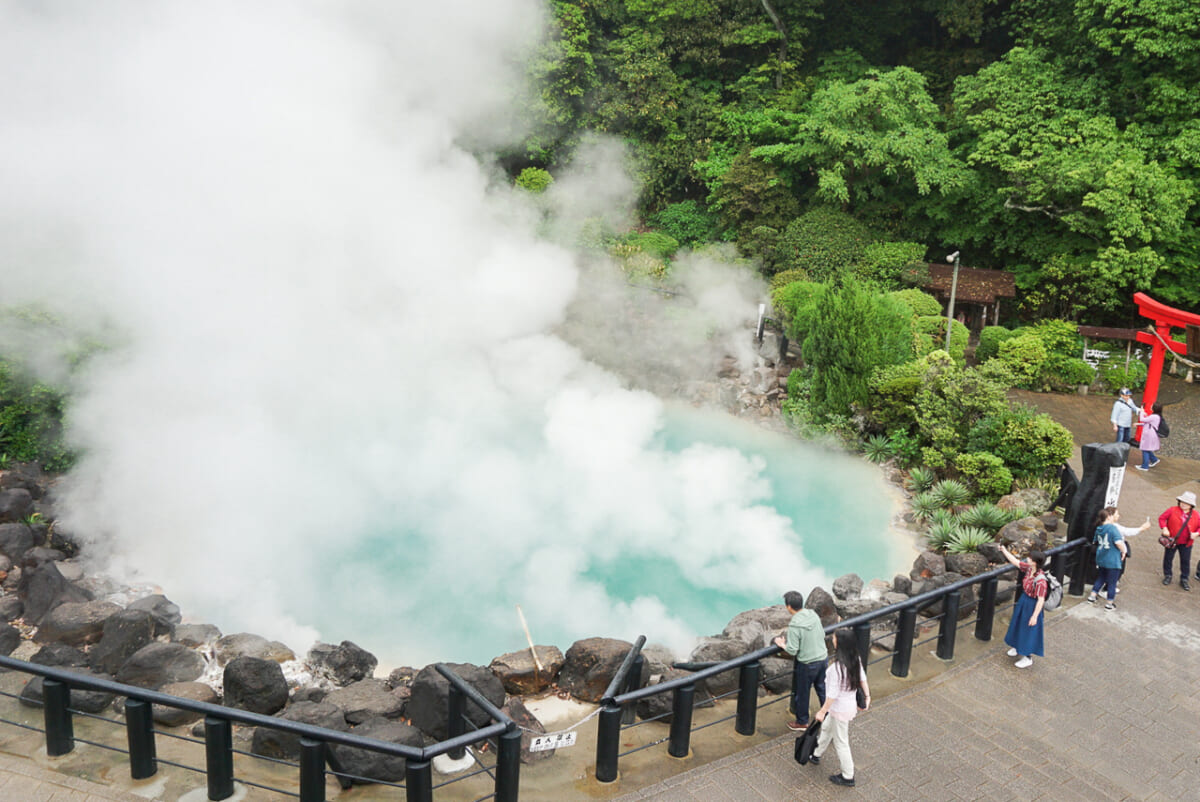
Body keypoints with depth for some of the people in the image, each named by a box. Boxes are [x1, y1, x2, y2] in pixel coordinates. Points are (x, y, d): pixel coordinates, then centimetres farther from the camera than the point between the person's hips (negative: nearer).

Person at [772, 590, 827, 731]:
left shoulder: (794, 625, -25)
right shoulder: (813, 615, -6)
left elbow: (792, 650, -20)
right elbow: (822, 634, 6)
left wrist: (782, 644, -1)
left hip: (807, 664, -6)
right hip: (823, 658, 6)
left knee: (802, 693, 15)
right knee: (822, 688, 23)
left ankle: (802, 722, 31)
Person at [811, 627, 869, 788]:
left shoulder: (837, 667, -34)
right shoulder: (856, 659, -10)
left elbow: (833, 694, -26)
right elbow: (863, 679, 4)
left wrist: (822, 711, -15)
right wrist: (867, 696, 18)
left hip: (840, 709, -9)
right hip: (851, 704, 9)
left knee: (840, 743, 11)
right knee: (826, 728, 30)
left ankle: (847, 776, 27)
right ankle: (816, 755, 51)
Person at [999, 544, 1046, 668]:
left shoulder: (1040, 580, -33)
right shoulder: (1028, 568, -11)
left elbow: (1041, 600, -28)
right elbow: (1015, 561, 5)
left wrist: (1034, 616, -24)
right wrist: (1004, 551, 7)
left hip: (1032, 606, -8)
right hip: (1023, 601, 8)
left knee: (1029, 631, 7)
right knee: (1018, 626, 25)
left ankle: (1028, 658, 24)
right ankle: (1017, 648, 48)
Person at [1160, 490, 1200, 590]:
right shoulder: (1172, 510, -10)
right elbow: (1162, 518, -7)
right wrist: (1164, 528, -20)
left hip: (1186, 543, 1)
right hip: (1172, 540, -1)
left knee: (1186, 561, 7)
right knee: (1168, 558, 12)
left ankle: (1184, 580, 21)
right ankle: (1167, 576, 31)